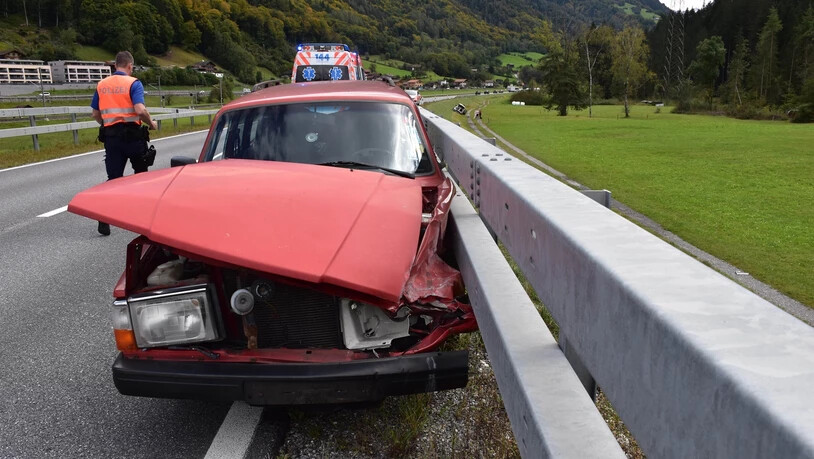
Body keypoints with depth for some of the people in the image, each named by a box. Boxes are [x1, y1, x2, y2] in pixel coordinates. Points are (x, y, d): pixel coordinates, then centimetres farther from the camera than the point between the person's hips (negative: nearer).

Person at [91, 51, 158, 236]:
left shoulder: (101, 85, 9)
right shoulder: (133, 83, -6)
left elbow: (96, 114, 13)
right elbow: (140, 110, -19)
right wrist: (151, 123, -3)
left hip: (110, 136, 4)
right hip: (132, 135, -4)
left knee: (113, 177, 4)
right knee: (141, 173, 16)